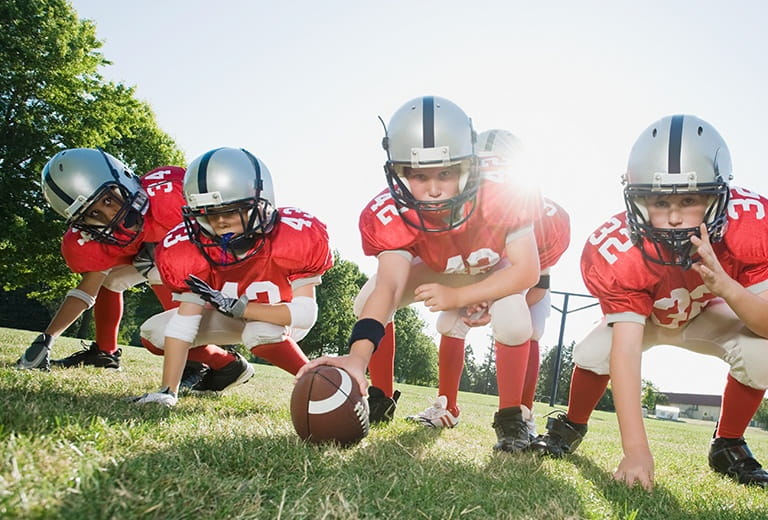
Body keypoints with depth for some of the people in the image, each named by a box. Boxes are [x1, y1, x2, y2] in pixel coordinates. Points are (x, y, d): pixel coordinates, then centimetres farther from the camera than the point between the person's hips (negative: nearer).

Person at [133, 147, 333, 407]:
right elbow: (184, 321, -22)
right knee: (154, 332, -6)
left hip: (284, 317, -4)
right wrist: (168, 392, -27)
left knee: (260, 332, -38)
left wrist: (237, 308, -37)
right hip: (237, 315, 5)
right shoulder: (193, 249, -23)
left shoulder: (295, 238, -32)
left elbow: (305, 313, -30)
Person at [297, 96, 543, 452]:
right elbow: (390, 283, -45)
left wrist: (458, 296, -40)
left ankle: (510, 417, -6)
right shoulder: (393, 213, -34)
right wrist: (358, 356, -61)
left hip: (497, 269, -2)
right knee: (368, 301, -17)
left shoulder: (503, 196, -38)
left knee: (512, 322, -32)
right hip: (438, 268, 2)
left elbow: (527, 271, -30)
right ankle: (382, 397, 4)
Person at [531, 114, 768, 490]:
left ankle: (728, 446, 2)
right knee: (593, 352, -27)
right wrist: (635, 451, -49)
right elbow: (625, 350, -43)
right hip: (643, 315, -1)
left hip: (707, 314, 2)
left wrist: (723, 284, -56)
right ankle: (571, 428, 7)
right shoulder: (618, 252, -39)